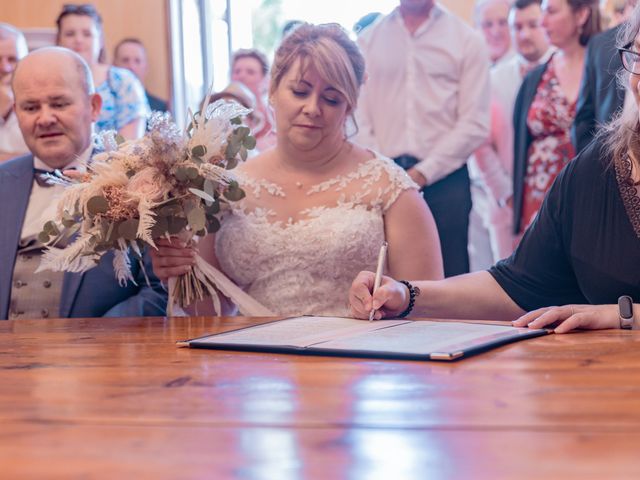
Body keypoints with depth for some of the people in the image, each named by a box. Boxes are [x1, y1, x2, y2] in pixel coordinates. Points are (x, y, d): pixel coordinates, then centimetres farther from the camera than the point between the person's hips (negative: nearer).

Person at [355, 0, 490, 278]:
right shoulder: (368, 40, 13)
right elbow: (359, 119, 8)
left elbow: (475, 126, -1)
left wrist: (423, 173, -8)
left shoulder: (467, 41, 6)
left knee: (449, 277, -3)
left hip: (443, 179, -1)